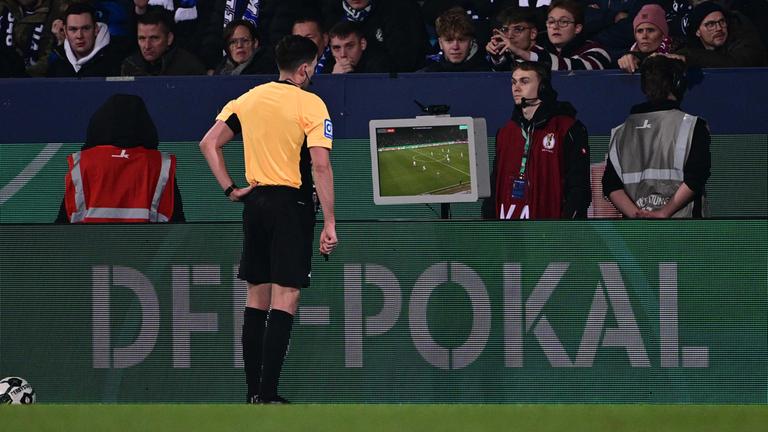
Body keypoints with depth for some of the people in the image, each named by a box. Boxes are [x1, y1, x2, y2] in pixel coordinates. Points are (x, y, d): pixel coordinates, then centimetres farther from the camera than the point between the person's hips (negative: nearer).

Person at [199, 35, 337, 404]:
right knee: (285, 300, -5)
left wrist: (230, 189, 8)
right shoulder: (310, 105, -8)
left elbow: (208, 144, 9)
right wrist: (329, 224, -14)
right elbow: (321, 166, -15)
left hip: (255, 203, 6)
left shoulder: (248, 99, 9)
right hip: (292, 204, -6)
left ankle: (253, 392, 13)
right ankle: (268, 394, -11)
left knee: (257, 299, 12)